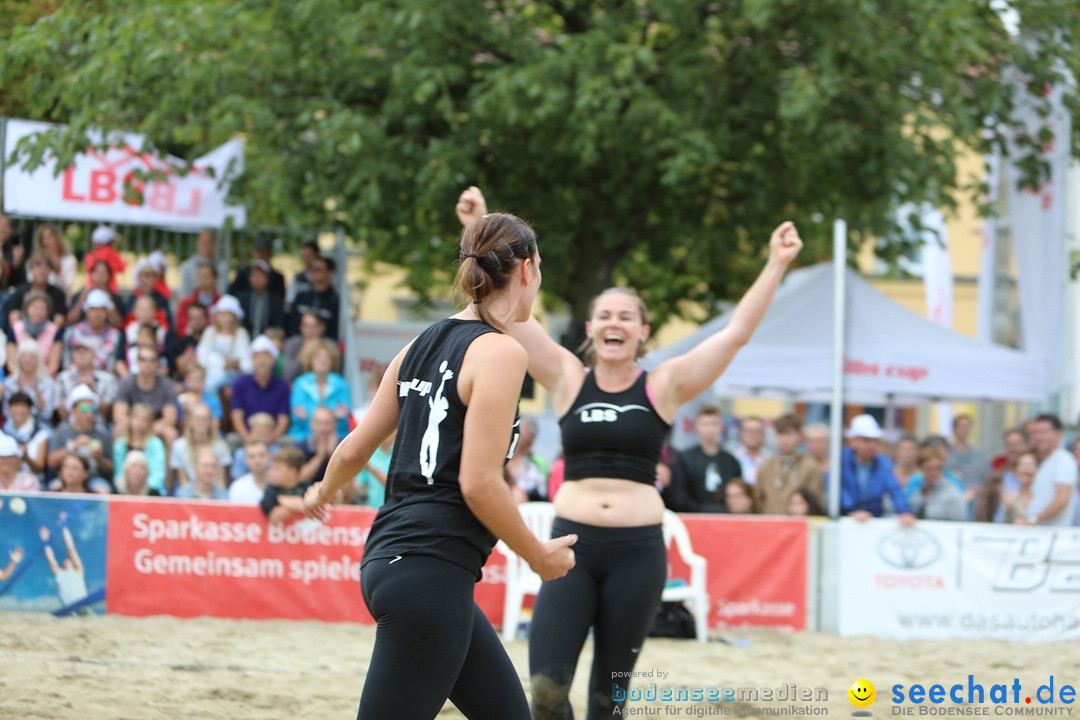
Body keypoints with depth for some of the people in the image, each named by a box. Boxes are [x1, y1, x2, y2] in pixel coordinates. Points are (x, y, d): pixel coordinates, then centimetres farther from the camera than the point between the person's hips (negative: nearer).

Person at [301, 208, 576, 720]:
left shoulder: (423, 344, 13)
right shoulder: (499, 352, -11)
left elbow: (354, 450, 17)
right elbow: (478, 482, -17)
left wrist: (323, 494, 39)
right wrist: (540, 556, -3)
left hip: (391, 559, 10)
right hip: (431, 575, -10)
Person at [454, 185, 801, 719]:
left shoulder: (664, 387, 4)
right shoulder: (567, 378, 5)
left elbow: (737, 331, 0)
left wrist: (775, 266, -5)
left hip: (637, 550, 0)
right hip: (571, 541, 0)